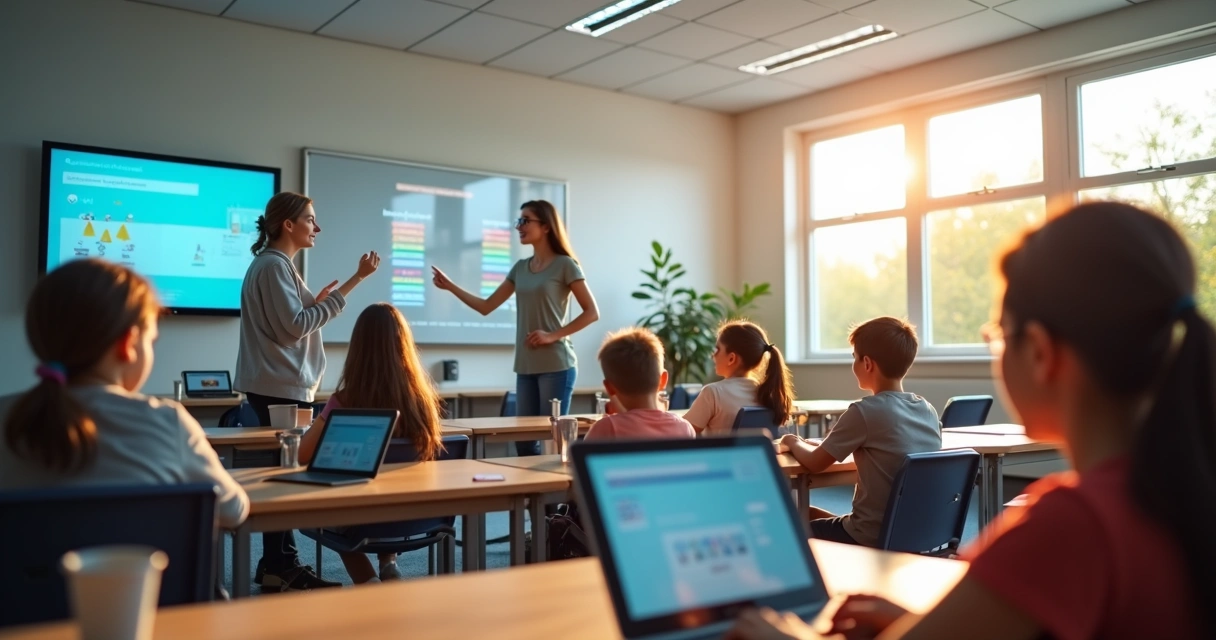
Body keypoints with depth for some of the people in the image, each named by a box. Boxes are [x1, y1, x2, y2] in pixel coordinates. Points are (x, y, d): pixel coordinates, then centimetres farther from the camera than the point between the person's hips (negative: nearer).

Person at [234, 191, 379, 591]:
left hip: (283, 385, 10)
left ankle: (279, 563, 16)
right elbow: (294, 325, -18)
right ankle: (280, 567, 0)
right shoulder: (273, 264, -12)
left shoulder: (276, 263, 20)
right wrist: (338, 295, -15)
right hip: (280, 387, -10)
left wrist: (317, 302, 11)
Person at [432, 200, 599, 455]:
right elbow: (486, 306, 15)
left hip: (556, 366, -6)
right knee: (524, 441, 7)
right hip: (525, 367, 6)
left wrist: (554, 335, -15)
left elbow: (592, 312, -7)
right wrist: (450, 286, 7)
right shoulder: (520, 268, 13)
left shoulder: (565, 265, -4)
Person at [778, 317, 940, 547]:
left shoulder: (865, 411, -19)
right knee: (808, 513, 24)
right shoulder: (928, 411, 1)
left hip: (874, 538, -7)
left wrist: (794, 442, 11)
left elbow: (814, 463, -11)